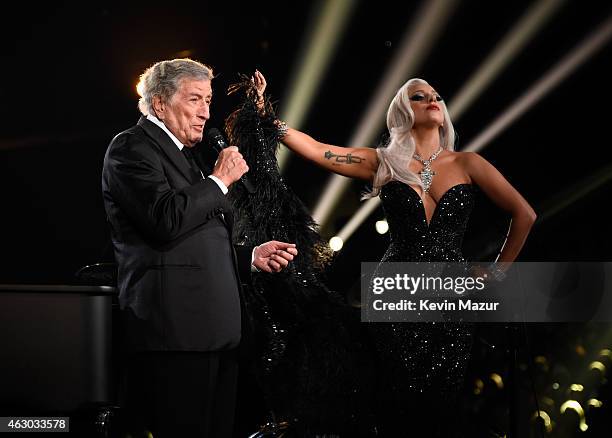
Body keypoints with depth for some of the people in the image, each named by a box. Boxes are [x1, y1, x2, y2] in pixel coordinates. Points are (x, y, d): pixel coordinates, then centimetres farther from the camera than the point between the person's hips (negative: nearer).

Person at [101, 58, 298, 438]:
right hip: (174, 333, -9)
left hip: (215, 333, 9)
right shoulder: (132, 147, -3)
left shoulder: (181, 155, 25)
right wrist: (220, 179, -6)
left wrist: (252, 257, 14)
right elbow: (166, 221, -19)